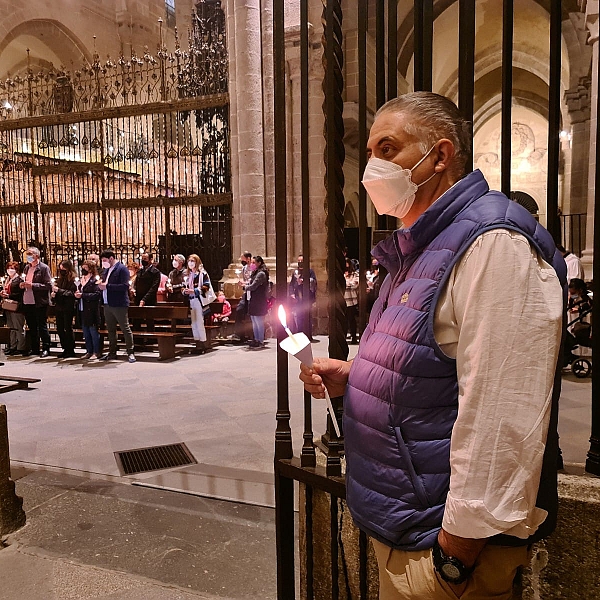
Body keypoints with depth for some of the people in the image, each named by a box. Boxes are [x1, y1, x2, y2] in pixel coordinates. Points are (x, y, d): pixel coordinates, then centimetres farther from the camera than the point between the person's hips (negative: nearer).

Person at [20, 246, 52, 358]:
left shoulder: (44, 268, -8)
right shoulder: (26, 267, 13)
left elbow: (49, 286, -14)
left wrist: (33, 285, -21)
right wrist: (22, 284, 2)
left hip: (40, 303, -7)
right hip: (27, 302, 7)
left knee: (42, 327, 0)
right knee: (31, 327, 14)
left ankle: (46, 349, 9)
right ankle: (34, 348, 24)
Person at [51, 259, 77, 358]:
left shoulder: (73, 279, -8)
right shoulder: (60, 279, 14)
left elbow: (72, 293, -18)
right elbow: (55, 290, 22)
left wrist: (59, 290, -17)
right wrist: (53, 294, 0)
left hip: (68, 308, -7)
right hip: (59, 308, 7)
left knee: (68, 329, -2)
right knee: (59, 329, 9)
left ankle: (71, 350, 6)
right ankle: (65, 349, 18)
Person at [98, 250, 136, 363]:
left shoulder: (122, 269, -8)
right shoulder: (106, 269, 16)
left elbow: (125, 286, -19)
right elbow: (105, 284, 22)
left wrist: (107, 286, -19)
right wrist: (101, 285, -2)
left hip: (119, 304, -8)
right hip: (107, 304, 8)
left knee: (125, 329, -2)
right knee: (110, 330, 14)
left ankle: (130, 353, 3)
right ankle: (112, 352, 23)